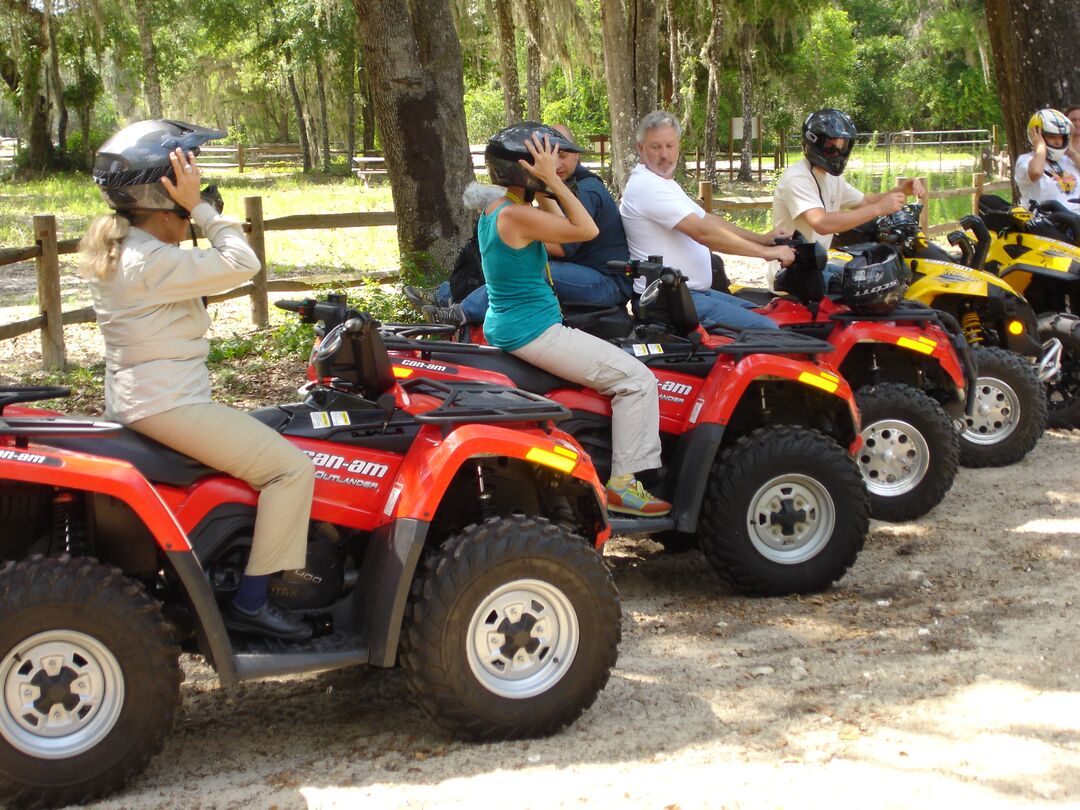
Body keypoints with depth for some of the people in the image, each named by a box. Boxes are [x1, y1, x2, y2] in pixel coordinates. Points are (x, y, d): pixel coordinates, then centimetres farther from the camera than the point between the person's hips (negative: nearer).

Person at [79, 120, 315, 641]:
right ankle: (251, 602, -9)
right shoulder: (150, 262, -21)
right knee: (291, 468, -12)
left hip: (134, 401, 11)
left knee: (265, 440, 28)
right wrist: (199, 206, -19)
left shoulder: (113, 248, 11)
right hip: (169, 407, -11)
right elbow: (240, 265, -24)